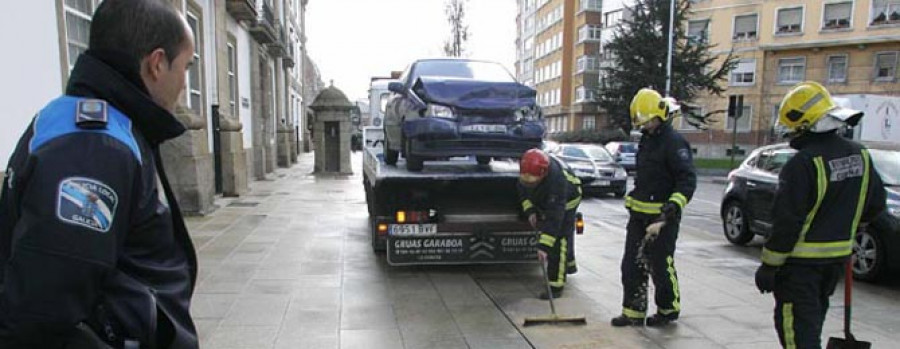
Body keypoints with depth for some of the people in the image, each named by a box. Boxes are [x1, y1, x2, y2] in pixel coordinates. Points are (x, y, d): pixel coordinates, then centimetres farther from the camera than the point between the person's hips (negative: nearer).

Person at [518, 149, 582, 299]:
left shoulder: (556, 179, -45)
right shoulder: (526, 170, -26)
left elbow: (554, 217, -45)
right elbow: (523, 190, -3)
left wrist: (544, 246, -47)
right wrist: (529, 210, -19)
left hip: (567, 200, -7)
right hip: (545, 201, 7)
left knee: (559, 240, -17)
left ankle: (556, 286, -14)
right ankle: (569, 265, 41)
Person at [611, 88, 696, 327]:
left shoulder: (674, 143, -15)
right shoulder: (646, 140, 13)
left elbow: (687, 181, -21)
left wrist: (670, 210, -29)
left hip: (662, 217, -8)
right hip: (639, 213, 8)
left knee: (660, 265, 3)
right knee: (632, 264, 7)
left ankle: (668, 310, 24)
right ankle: (633, 312, 16)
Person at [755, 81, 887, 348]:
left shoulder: (802, 164, -23)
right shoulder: (860, 155, 2)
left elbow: (787, 222, -23)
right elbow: (876, 203, 13)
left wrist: (769, 266, -16)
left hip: (801, 261, -8)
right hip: (838, 256, 8)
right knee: (813, 320, 25)